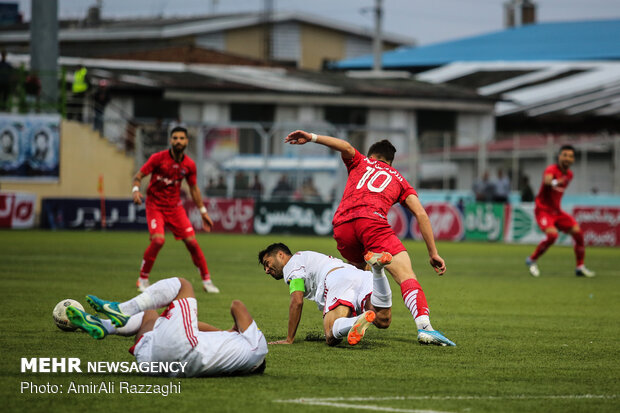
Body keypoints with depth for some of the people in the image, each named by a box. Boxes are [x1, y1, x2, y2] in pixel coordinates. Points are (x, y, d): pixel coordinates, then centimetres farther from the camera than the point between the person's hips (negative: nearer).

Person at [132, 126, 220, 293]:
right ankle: (143, 279, -5)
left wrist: (203, 212, 14)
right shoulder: (158, 158, -12)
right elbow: (139, 175, -7)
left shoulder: (189, 165, -1)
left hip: (175, 207, 3)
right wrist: (135, 189, -28)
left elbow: (194, 188, 13)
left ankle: (207, 281, 9)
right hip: (155, 205, -3)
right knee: (158, 240, -23)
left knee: (191, 241, -4)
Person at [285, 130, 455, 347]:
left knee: (363, 268, 29)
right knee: (406, 276, -12)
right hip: (373, 221, -3)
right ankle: (424, 327, -34)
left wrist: (312, 137, 4)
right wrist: (433, 253, 20)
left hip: (341, 226, 3)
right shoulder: (398, 179, 31)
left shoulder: (360, 162, 33)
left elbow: (346, 147, 10)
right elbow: (421, 214, 20)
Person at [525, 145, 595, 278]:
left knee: (578, 232, -7)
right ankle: (532, 260, -6)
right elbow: (547, 180, -43)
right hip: (543, 210, -7)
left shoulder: (569, 174, 7)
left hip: (557, 211, 7)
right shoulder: (552, 169, -17)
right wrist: (554, 182, -66)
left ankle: (580, 267, 4)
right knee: (552, 235, -28)